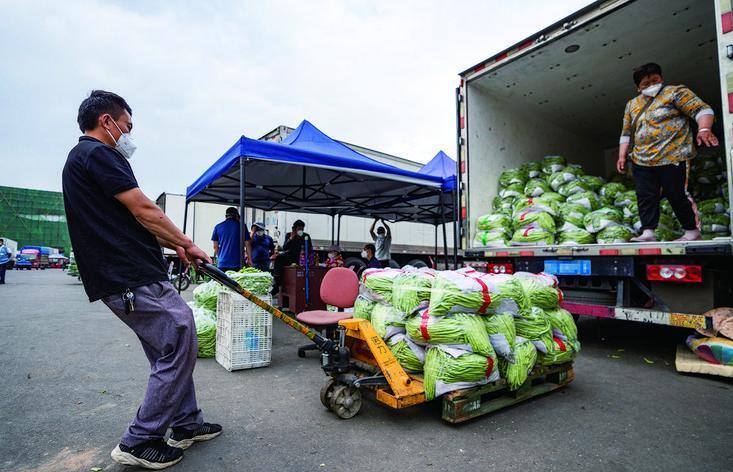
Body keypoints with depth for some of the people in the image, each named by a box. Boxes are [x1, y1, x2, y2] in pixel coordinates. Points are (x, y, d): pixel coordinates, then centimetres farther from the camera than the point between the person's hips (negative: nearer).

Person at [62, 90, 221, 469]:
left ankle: (186, 425, 28)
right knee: (179, 348, -4)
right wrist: (186, 244, -1)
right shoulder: (99, 154, -9)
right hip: (135, 281, -11)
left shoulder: (80, 159, 23)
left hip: (119, 279, 11)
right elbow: (144, 211, -15)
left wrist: (173, 246, 17)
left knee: (173, 350, 17)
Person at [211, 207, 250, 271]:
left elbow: (215, 246, 10)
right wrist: (249, 259, 8)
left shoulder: (218, 227, 8)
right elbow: (247, 244, 1)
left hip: (222, 264, 3)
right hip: (237, 263, -2)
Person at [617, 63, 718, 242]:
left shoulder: (675, 92, 2)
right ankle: (648, 232, 1)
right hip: (642, 161, 5)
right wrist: (622, 156, 11)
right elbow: (626, 133, 21)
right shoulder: (632, 104, 17)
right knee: (645, 197, -1)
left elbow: (702, 109, -6)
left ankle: (692, 231, 11)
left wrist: (704, 129, -25)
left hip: (672, 158, -5)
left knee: (677, 195, -3)